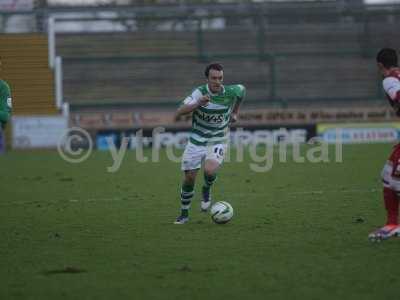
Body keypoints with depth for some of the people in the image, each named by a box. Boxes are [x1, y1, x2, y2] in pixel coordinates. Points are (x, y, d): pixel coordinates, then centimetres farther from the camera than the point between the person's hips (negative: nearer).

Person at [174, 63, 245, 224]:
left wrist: (235, 112, 18)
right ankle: (184, 214, 25)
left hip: (218, 141, 0)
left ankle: (206, 190, 9)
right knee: (189, 179, 2)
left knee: (210, 170, -27)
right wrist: (197, 104, -45)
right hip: (197, 141, 0)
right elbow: (179, 112, -30)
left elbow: (242, 90, 13)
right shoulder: (199, 93, -19)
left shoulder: (231, 92, -13)